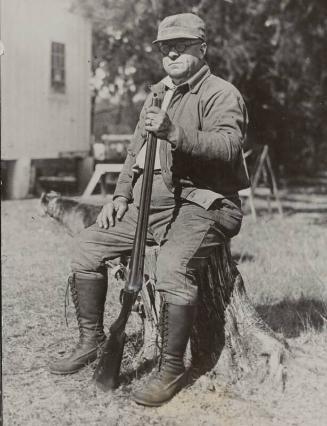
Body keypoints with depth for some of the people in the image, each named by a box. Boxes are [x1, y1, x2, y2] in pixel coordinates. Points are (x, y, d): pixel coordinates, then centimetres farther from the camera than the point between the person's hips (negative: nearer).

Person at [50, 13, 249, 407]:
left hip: (201, 202, -7)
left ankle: (171, 370, -16)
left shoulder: (222, 94, -5)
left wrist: (175, 133, -35)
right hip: (151, 201, 8)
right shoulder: (157, 94, 21)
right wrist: (122, 195, 11)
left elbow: (227, 146, -23)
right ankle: (91, 339, 11)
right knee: (87, 245, -3)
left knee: (173, 265, -33)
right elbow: (135, 150, 24)